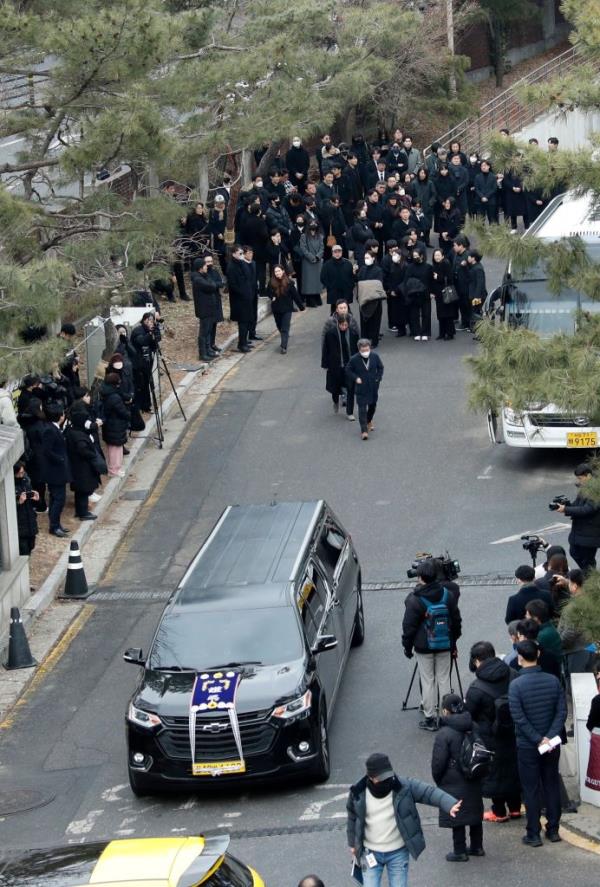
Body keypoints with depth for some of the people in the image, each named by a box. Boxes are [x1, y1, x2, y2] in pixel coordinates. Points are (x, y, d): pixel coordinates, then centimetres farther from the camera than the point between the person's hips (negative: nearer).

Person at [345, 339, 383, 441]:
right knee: (362, 408, -9)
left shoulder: (375, 356, -7)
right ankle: (364, 430, -9)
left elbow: (380, 367, 7)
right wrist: (355, 378, -12)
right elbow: (348, 370, -1)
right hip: (361, 388, -3)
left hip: (373, 386, 3)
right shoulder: (354, 359, -14)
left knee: (372, 405, 19)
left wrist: (378, 378, -4)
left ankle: (369, 421, 47)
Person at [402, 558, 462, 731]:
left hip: (424, 647, -4)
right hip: (445, 646, 4)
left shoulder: (415, 600, -15)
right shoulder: (447, 595, -1)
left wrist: (407, 646, 4)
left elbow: (409, 626, -10)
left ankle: (429, 718, 7)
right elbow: (456, 620, 7)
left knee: (428, 681, 4)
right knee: (444, 680, 11)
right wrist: (454, 642, 18)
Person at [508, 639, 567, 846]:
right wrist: (549, 737, -10)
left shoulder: (516, 685, -16)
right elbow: (562, 712, -6)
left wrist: (538, 740, -15)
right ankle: (553, 830, 21)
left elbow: (519, 718, -19)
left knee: (531, 790, 5)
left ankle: (533, 835, 8)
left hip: (527, 746, -3)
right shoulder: (553, 681, -4)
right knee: (552, 786, 15)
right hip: (552, 745, 3)